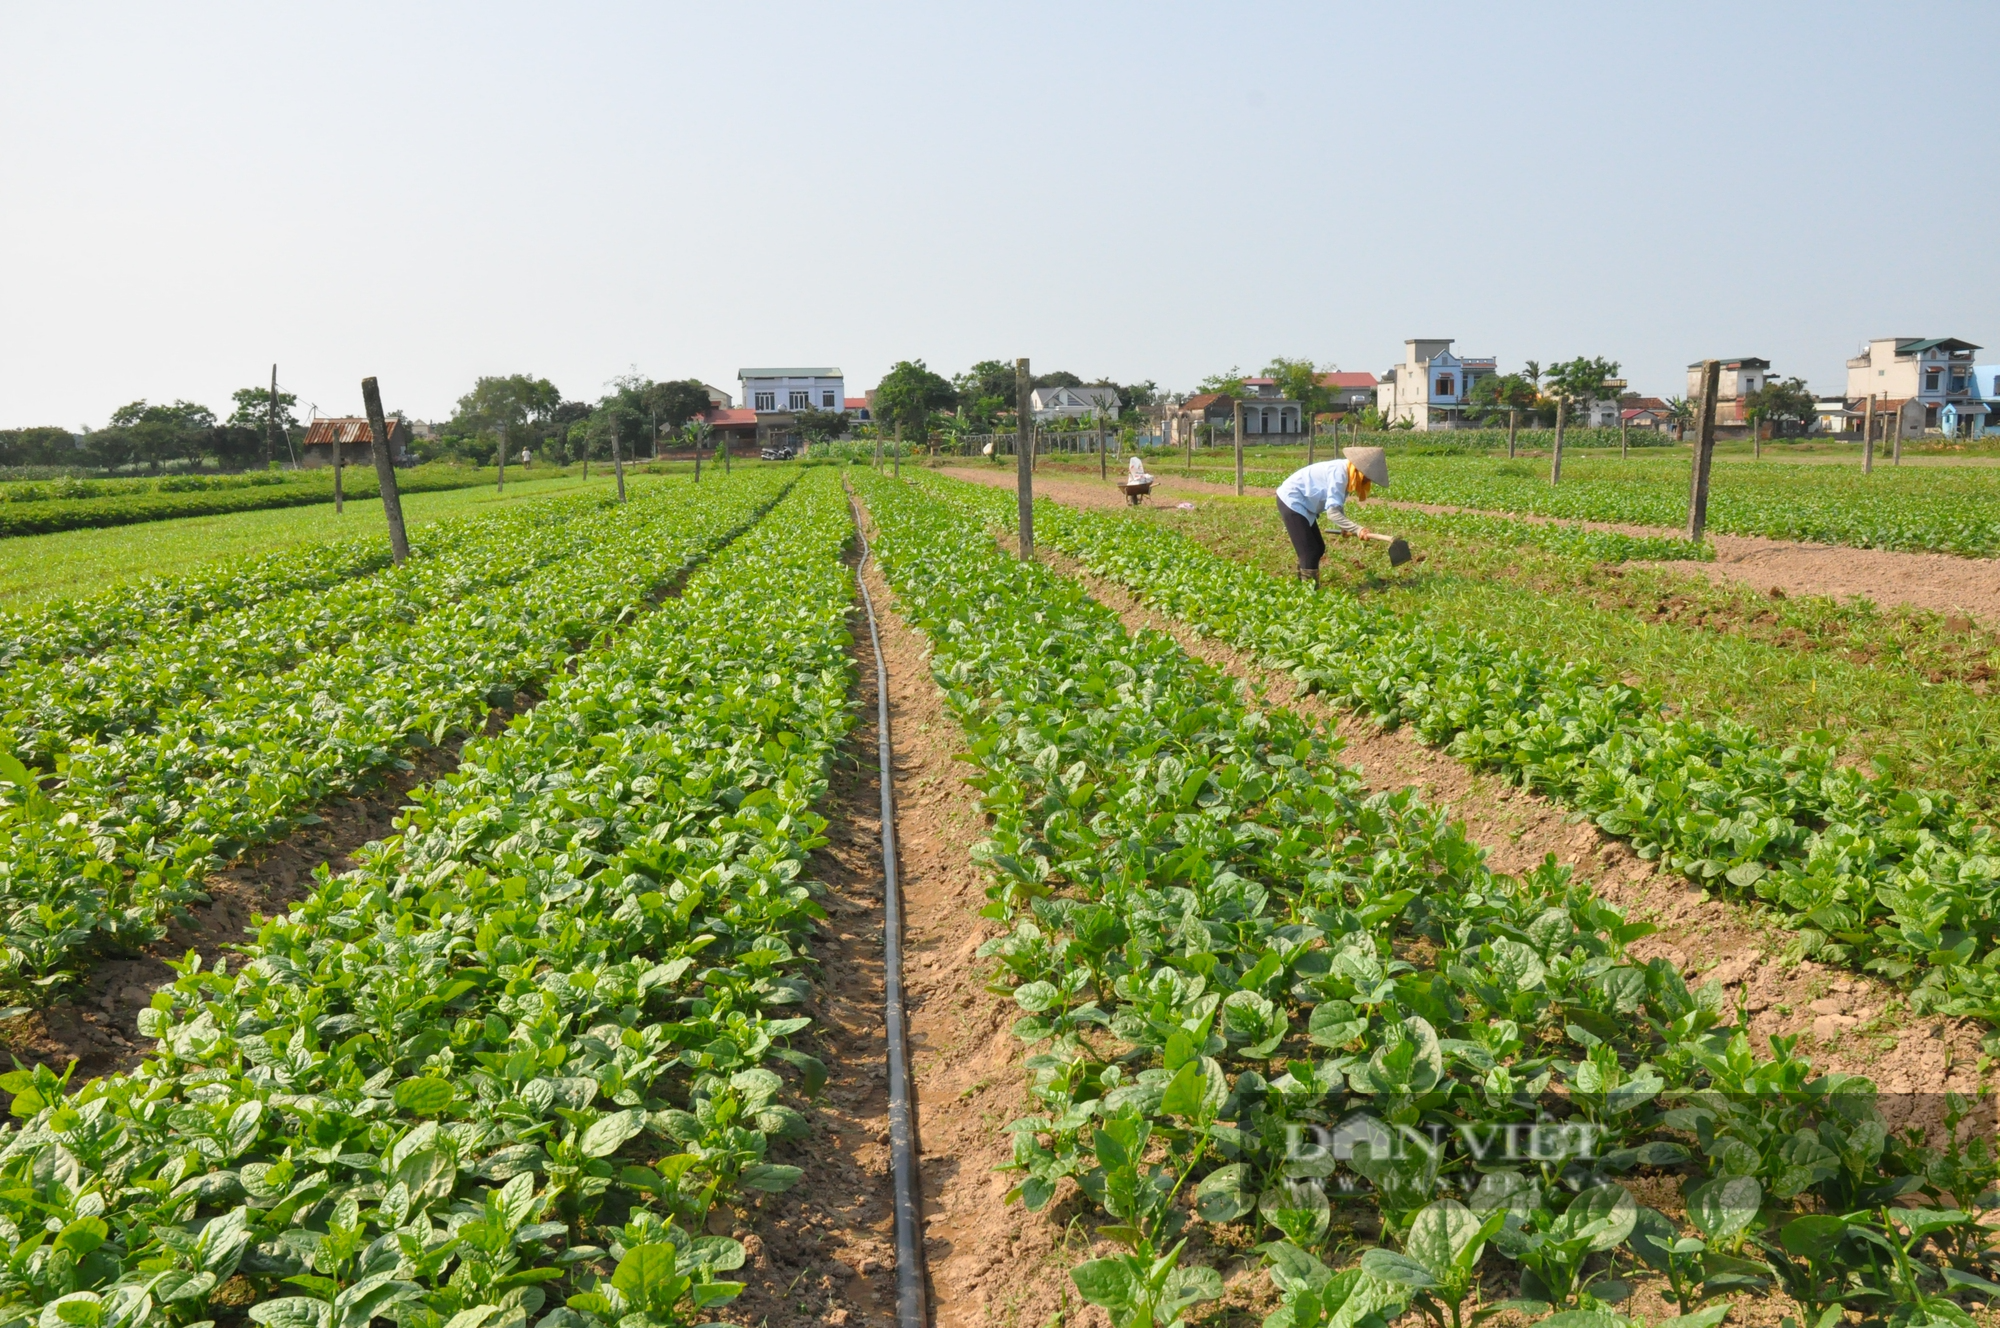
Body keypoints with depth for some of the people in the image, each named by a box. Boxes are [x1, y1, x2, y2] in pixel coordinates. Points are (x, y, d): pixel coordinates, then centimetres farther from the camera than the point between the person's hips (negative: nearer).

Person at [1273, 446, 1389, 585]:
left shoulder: (1346, 472, 2)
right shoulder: (1339, 474, -26)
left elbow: (1337, 505, 12)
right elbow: (1332, 513, -33)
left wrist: (1344, 526, -1)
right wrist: (1358, 529, -39)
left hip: (1301, 503, 10)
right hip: (1291, 501, -10)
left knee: (1319, 548, 13)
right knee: (1309, 552, -13)